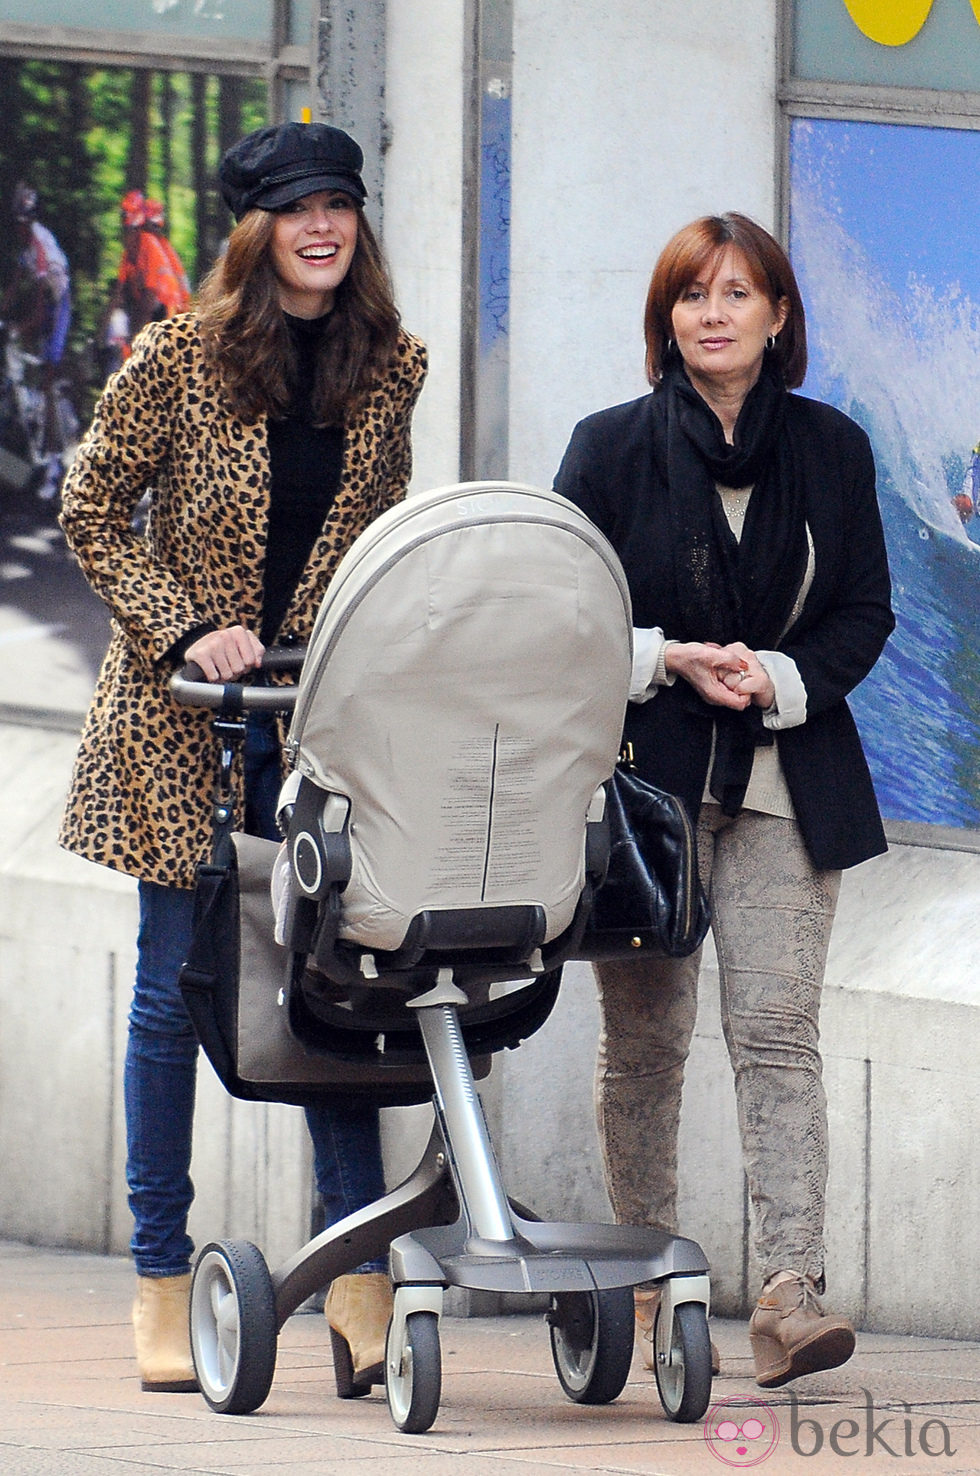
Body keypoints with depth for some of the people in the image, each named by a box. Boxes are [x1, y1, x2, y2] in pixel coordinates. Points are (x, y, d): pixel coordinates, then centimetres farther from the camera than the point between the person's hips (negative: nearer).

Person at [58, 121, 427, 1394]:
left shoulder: (390, 368, 4)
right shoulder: (180, 358, -7)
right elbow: (94, 514, -2)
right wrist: (188, 631, -12)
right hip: (181, 721, -3)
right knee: (176, 989, 2)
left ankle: (357, 1281, -1)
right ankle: (162, 1284, 8)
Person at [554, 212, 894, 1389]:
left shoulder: (832, 450, 6)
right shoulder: (612, 447, 1)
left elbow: (865, 615, 7)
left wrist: (778, 677, -11)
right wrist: (671, 662, -14)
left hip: (784, 783, 0)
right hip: (645, 774, 0)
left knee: (776, 1029, -11)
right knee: (644, 1036, 4)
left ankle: (791, 1293, -18)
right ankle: (646, 1280, 18)